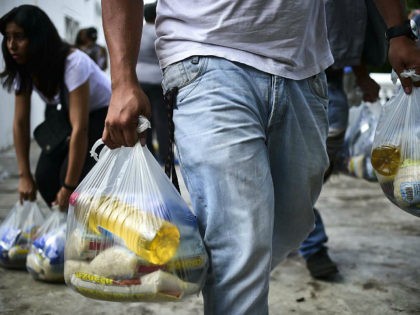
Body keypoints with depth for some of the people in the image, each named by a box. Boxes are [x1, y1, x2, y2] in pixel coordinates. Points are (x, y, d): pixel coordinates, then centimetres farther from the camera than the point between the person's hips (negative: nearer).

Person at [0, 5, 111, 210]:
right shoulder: (22, 70, -13)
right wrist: (24, 175, -13)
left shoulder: (72, 62, -35)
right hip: (64, 115, 6)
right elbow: (20, 123, -9)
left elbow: (80, 128, -37)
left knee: (75, 176, -24)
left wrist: (69, 187, -35)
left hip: (103, 114, -6)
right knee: (45, 176, -9)